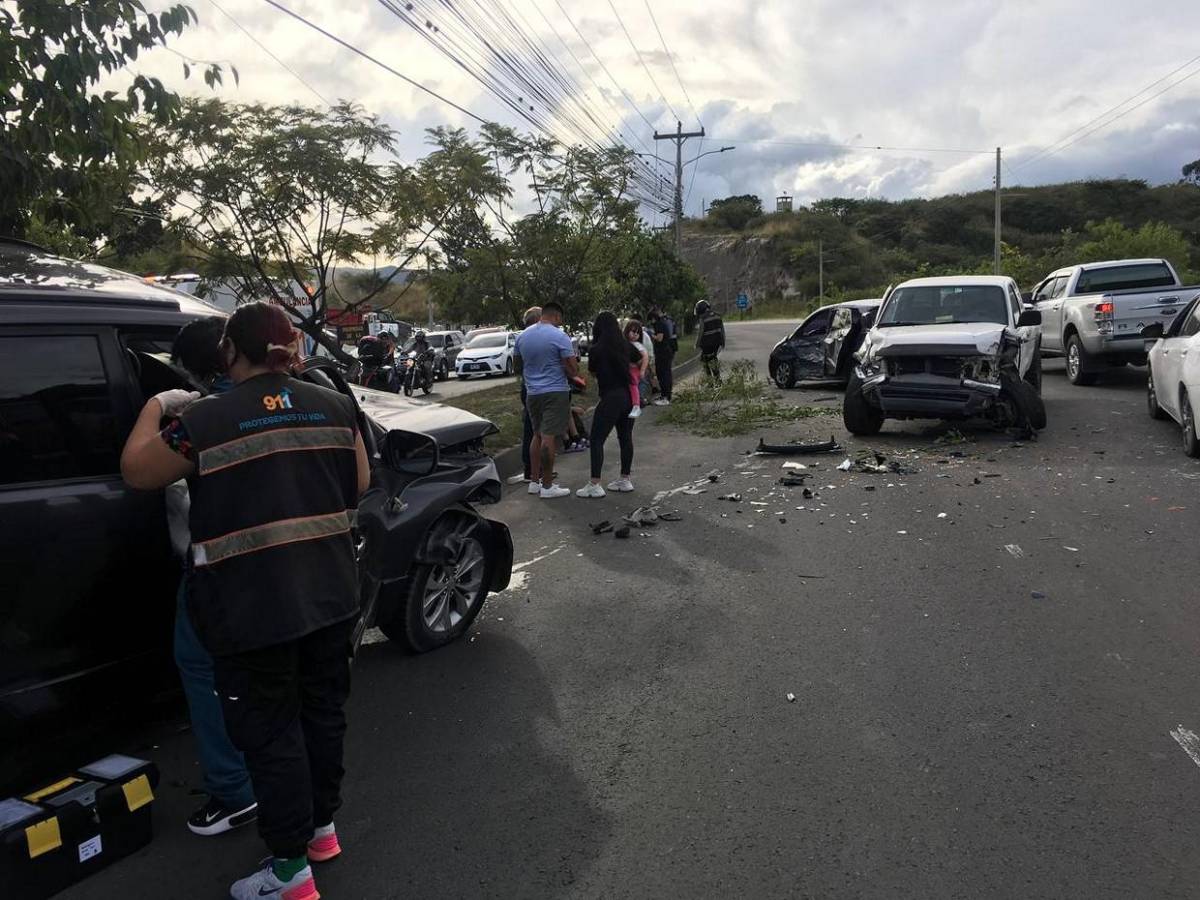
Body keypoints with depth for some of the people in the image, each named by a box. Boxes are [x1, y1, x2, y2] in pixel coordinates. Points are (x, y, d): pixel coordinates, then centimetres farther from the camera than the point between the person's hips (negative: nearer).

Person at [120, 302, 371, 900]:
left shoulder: (205, 420, -15)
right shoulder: (335, 407, -1)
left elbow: (135, 473, 1)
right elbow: (360, 484, 9)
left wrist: (156, 408, 13)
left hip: (250, 607, -5)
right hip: (330, 595, 5)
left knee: (269, 732, 9)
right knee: (322, 709, 21)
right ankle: (322, 825, 39)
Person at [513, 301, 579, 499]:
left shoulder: (522, 336, 7)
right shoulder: (560, 337, -11)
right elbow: (573, 371, -11)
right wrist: (563, 369, 10)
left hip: (532, 393, 6)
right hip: (555, 392, -6)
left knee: (537, 435, 16)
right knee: (549, 437, -5)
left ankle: (534, 481, 19)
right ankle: (547, 486, -2)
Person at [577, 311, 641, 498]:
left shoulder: (596, 350, -11)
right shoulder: (626, 345, 4)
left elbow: (593, 372, 5)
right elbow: (643, 358, 22)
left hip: (610, 398, -6)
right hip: (629, 396, 6)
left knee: (597, 440, -2)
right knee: (626, 437, 14)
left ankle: (595, 485, -5)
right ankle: (625, 479, 22)